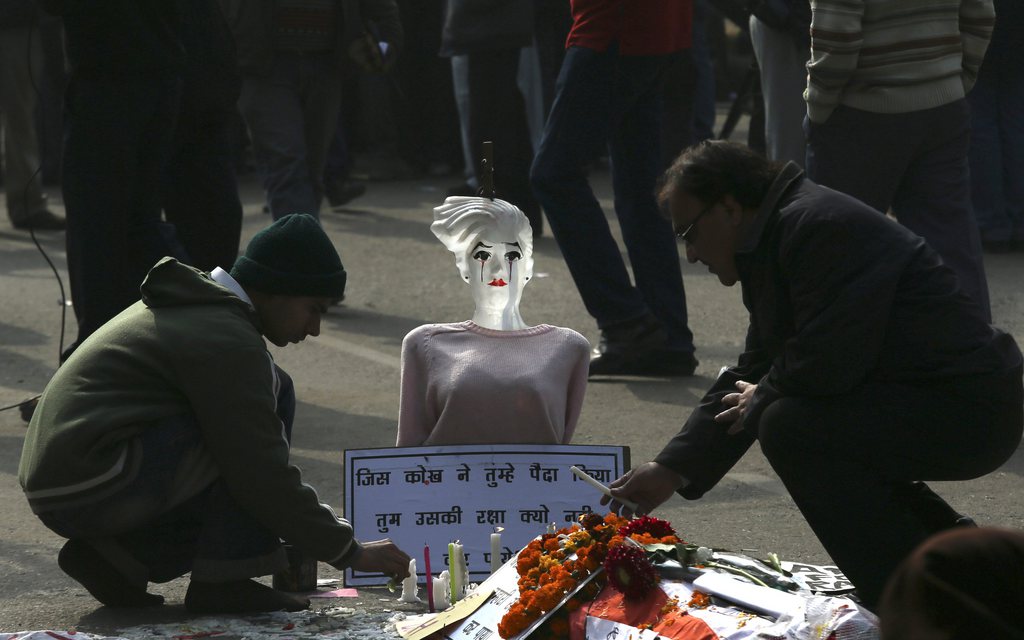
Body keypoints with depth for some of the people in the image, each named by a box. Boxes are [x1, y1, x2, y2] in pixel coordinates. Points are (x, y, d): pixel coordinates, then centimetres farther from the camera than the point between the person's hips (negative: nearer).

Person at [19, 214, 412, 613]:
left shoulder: (197, 307, 18)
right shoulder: (225, 339, -13)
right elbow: (261, 475, -16)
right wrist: (347, 551, -7)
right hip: (94, 486, -10)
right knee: (272, 392, -11)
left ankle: (113, 558, 11)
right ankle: (222, 580, -11)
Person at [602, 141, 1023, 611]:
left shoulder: (818, 228, -17)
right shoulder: (776, 240, 17)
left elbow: (826, 361, -25)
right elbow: (749, 376, 19)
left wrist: (761, 401, -4)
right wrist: (670, 471, 13)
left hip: (971, 411, -11)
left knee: (792, 426, -21)